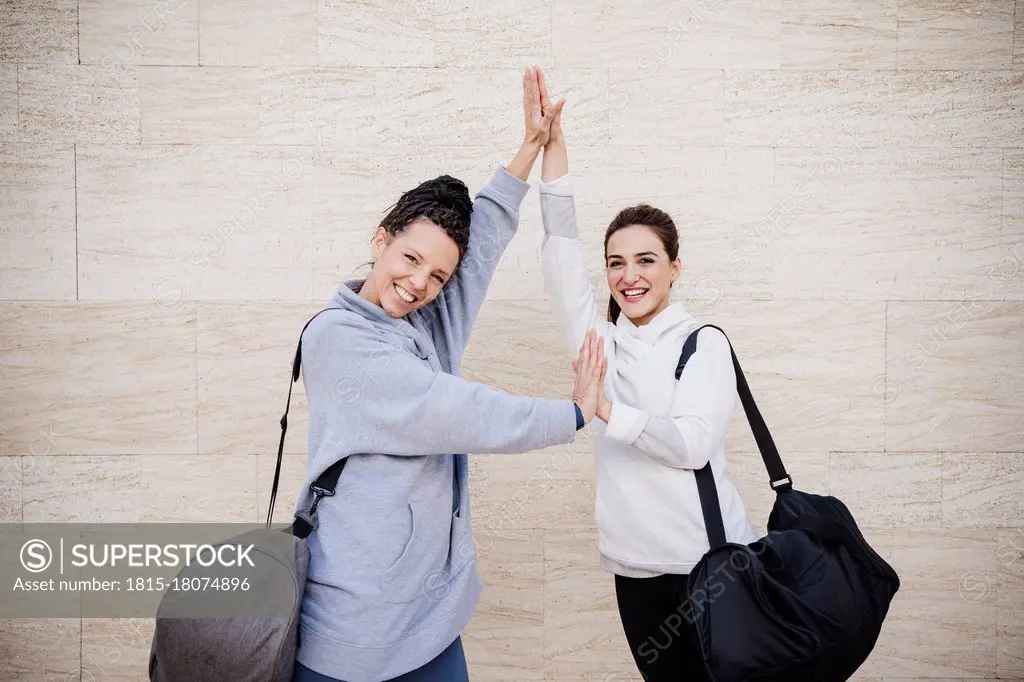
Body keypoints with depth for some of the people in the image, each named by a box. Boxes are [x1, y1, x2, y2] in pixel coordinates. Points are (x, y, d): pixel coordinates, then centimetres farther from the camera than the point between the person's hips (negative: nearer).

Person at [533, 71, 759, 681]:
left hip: (714, 561, -3)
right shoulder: (600, 338, 5)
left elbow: (691, 444, -16)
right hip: (637, 568, 4)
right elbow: (562, 249, -5)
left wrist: (604, 408, -23)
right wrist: (552, 141, -10)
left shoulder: (705, 344, -5)